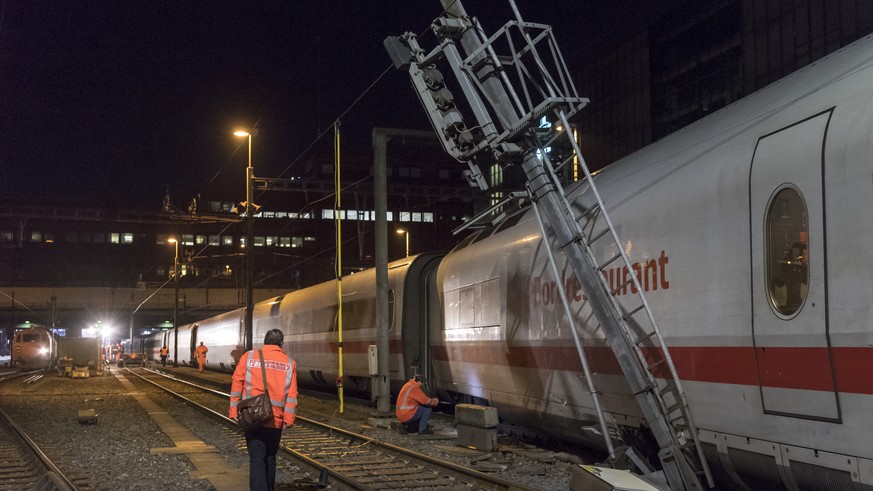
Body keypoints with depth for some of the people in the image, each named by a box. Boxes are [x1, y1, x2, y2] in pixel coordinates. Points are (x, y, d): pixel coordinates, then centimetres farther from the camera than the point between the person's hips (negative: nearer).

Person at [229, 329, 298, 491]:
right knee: (270, 458, 18)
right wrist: (289, 419, -1)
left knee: (257, 459, -2)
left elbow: (236, 385, -3)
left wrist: (234, 411, 0)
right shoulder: (289, 363, 3)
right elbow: (292, 394, -3)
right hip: (276, 420, 2)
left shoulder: (248, 357, 1)